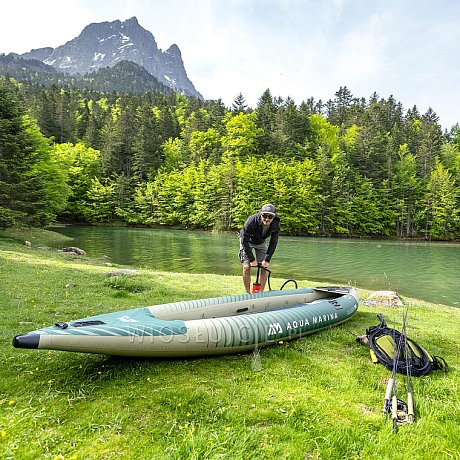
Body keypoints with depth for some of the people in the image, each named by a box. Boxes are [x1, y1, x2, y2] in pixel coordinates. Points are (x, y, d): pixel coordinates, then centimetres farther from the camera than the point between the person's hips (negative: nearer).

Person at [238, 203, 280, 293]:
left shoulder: (276, 225, -26)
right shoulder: (252, 221, -37)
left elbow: (273, 243, -16)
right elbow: (245, 241, -32)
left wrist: (267, 259, -21)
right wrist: (252, 259, -31)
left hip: (261, 242, 3)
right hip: (247, 241, -3)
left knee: (265, 267, -4)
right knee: (246, 267, -13)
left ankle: (261, 292, 9)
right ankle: (248, 293, 0)